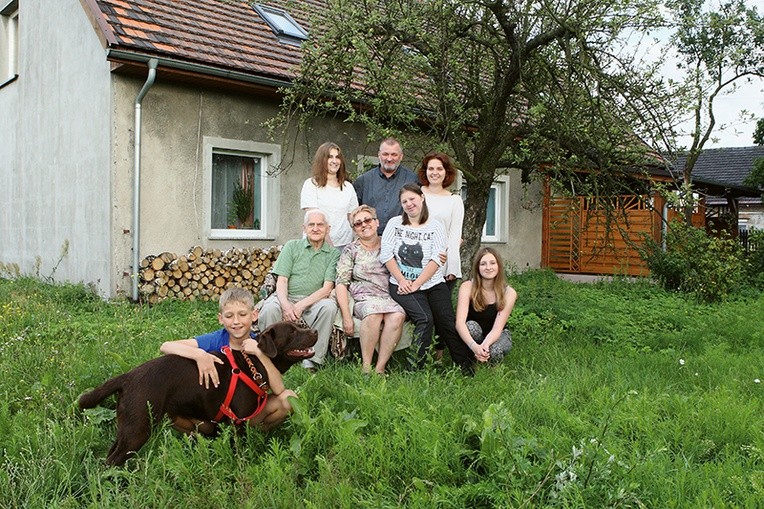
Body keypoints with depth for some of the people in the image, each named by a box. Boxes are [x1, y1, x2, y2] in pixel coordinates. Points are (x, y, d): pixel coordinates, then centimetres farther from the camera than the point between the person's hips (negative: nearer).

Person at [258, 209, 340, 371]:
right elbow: (281, 281, 1)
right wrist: (286, 305, -20)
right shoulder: (291, 247, 10)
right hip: (286, 297, 0)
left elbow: (327, 288, -3)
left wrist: (301, 305, -17)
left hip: (314, 300, 0)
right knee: (270, 308, -33)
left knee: (329, 306, -32)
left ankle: (312, 360, -22)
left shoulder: (333, 254, 8)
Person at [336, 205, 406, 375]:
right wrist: (346, 316, -9)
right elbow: (341, 284, 2)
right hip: (363, 298, -2)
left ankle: (379, 368, -27)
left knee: (397, 316, -32)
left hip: (388, 297, 2)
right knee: (374, 312, -36)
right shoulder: (351, 250, 11)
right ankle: (365, 367, -26)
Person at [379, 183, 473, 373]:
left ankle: (466, 369, -2)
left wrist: (415, 284, -12)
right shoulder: (394, 223, 10)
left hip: (433, 284, 1)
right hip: (402, 286, -1)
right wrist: (402, 281, -9)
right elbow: (386, 254, 2)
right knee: (425, 319, -25)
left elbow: (436, 260, -5)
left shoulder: (435, 227, 6)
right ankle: (415, 369, -20)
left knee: (448, 325, -13)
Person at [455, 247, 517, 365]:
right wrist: (474, 346, -50)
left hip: (497, 335, 1)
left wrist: (484, 346, -47)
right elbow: (460, 323, -32)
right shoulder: (467, 287, -21)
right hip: (472, 335, -1)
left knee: (494, 351, -33)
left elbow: (497, 328, -25)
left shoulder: (509, 293, -18)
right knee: (471, 326, -34)